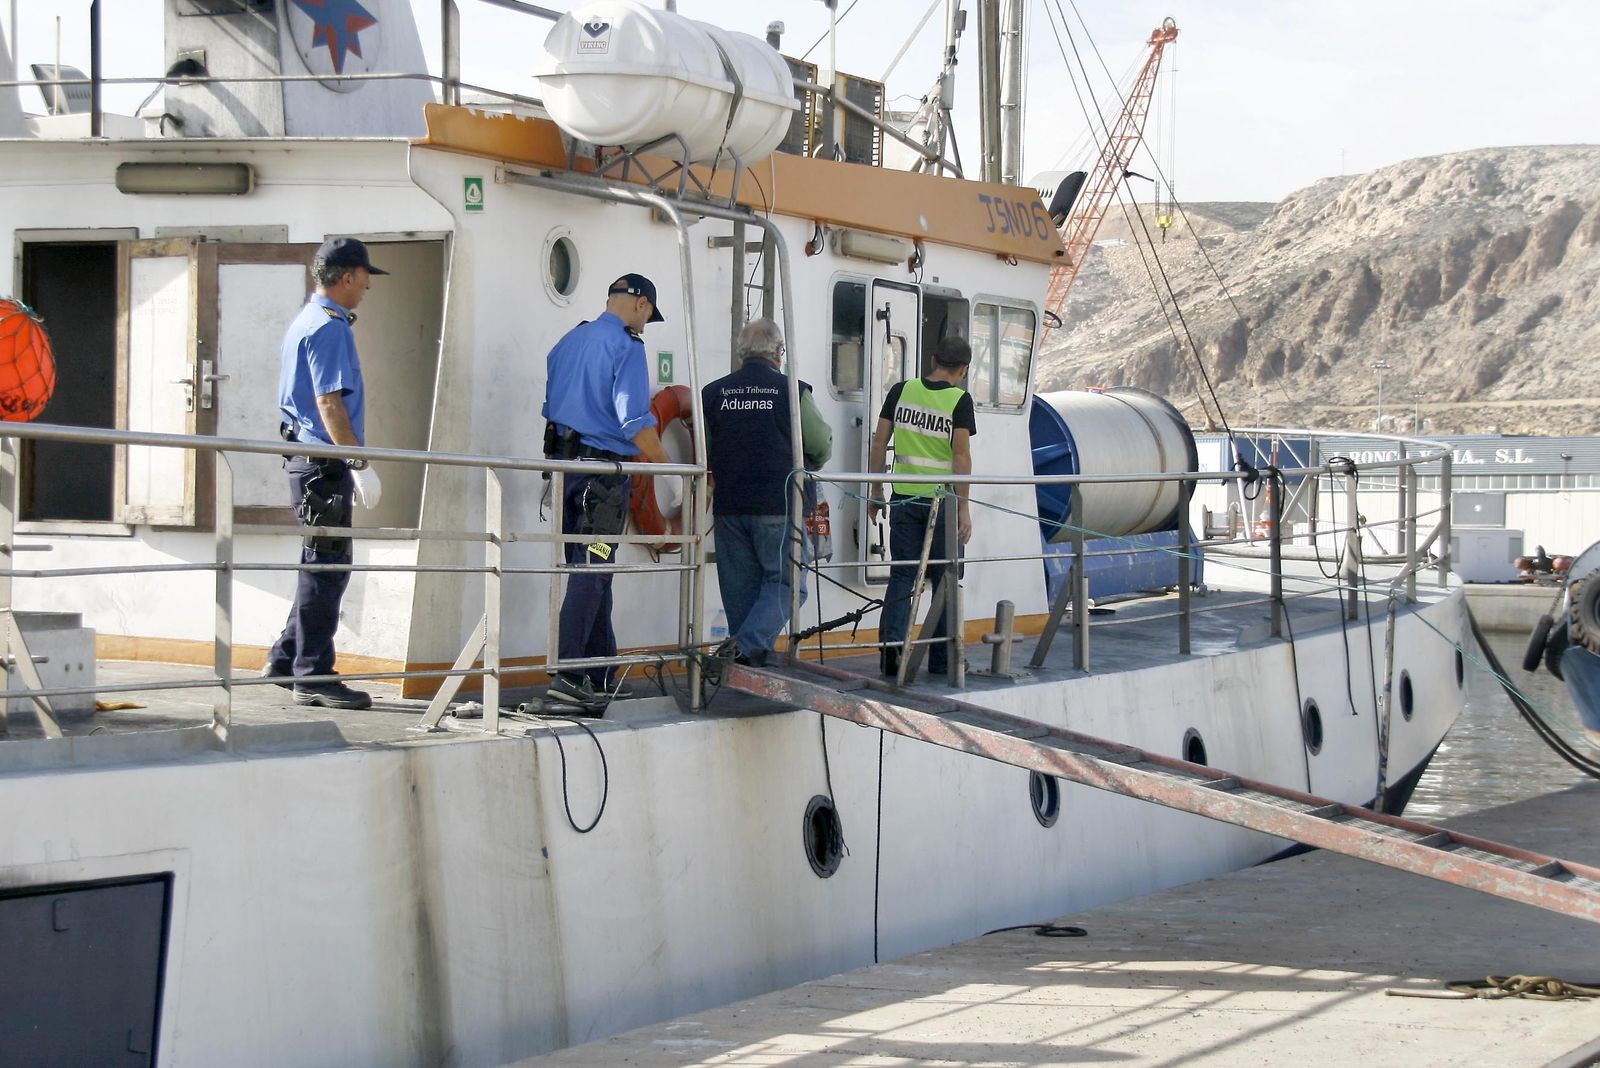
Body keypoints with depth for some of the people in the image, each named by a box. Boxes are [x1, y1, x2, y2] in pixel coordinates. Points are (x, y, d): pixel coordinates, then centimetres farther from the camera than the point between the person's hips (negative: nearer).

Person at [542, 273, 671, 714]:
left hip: (563, 461, 8)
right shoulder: (626, 345, -9)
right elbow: (634, 419, -16)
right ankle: (567, 674, -15)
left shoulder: (568, 342, 16)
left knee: (590, 571, 14)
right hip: (604, 466, -8)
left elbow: (551, 407, 21)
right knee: (592, 573, -8)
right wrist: (667, 466, -6)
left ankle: (601, 673, 20)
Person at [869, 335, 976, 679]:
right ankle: (941, 658, 10)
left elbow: (879, 442, 5)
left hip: (904, 497, 3)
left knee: (902, 575, 6)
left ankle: (890, 651, -6)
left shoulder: (902, 391, 3)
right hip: (941, 499, -3)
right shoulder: (960, 400, -8)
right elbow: (961, 454, -13)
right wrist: (964, 506, -11)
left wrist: (876, 490, 14)